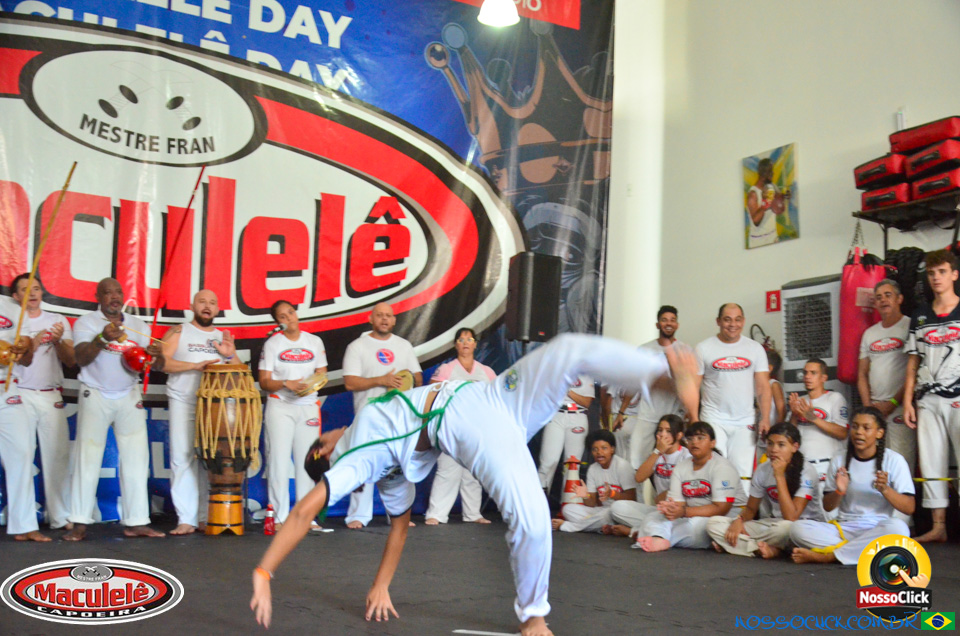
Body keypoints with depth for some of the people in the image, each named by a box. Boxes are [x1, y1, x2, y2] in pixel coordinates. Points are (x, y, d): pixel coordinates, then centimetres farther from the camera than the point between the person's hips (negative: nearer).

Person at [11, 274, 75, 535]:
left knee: (58, 455, -3)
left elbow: (71, 361, 7)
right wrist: (34, 342, -14)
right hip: (21, 395, -2)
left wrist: (57, 341, -11)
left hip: (52, 396, 2)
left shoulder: (58, 321, 13)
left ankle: (60, 517, 1)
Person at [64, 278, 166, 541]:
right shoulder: (86, 322, 2)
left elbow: (157, 366, 7)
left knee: (136, 459, -2)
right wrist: (102, 339, -28)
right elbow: (81, 358, -12)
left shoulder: (138, 326, 11)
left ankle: (136, 523, 1)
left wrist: (157, 356, -16)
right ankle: (80, 524, -1)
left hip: (129, 398, 3)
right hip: (95, 397, -3)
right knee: (87, 458, -4)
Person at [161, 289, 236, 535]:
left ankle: (206, 517, 6)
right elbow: (161, 361, -6)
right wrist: (195, 366, -15)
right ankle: (186, 519, -6)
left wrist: (231, 355, -3)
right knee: (183, 458, -7)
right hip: (183, 403, -3)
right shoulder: (179, 332, 8)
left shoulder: (224, 337, 17)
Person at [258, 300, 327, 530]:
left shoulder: (315, 342, 10)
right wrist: (286, 383, -18)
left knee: (307, 461, 2)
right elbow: (264, 381, -1)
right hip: (279, 406, -2)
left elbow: (322, 375, 11)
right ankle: (280, 517, -1)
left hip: (308, 406, 2)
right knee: (279, 459, -6)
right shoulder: (272, 344, 3)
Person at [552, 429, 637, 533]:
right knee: (568, 509, -9)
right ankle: (604, 528, -23)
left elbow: (632, 498, -13)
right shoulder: (592, 469, 7)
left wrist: (612, 494, -30)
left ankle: (566, 525, -18)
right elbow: (592, 503, 4)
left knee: (609, 512, -39)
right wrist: (586, 496, -19)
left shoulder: (622, 465, -9)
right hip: (601, 510, 5)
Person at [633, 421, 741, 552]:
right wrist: (669, 509, -26)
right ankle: (658, 538, -48)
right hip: (688, 519, 6)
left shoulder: (722, 467, -9)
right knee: (652, 517, -18)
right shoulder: (681, 468, 11)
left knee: (697, 524, -39)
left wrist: (684, 511, -28)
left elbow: (721, 508, -18)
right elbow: (678, 503, 1)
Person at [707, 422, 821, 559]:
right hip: (770, 525, 6)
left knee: (786, 527, -44)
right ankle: (771, 550, -23)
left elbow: (791, 518, -26)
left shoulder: (807, 472, -16)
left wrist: (779, 476, -27)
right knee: (713, 523, -13)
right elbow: (751, 508, 9)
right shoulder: (763, 470, -1)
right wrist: (739, 520, -15)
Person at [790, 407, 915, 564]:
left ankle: (825, 556, -28)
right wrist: (839, 491, -12)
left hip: (877, 530, -1)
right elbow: (827, 507, 9)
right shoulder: (839, 461, 8)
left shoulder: (893, 460, 2)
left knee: (897, 527, -38)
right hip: (844, 528, 1)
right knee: (798, 528, -24)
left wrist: (885, 489, -20)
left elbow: (909, 508, -3)